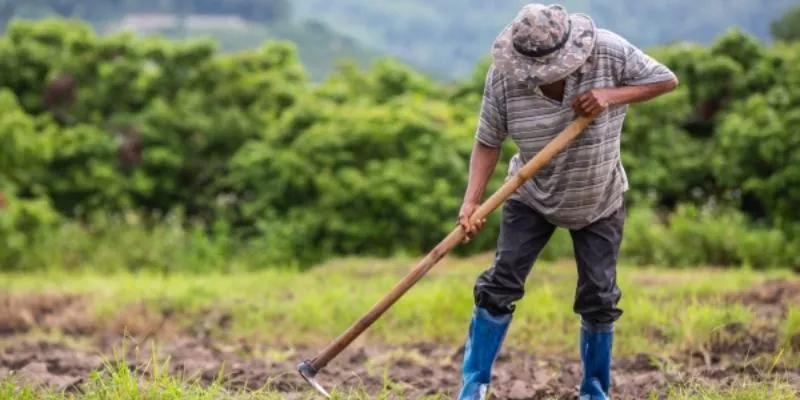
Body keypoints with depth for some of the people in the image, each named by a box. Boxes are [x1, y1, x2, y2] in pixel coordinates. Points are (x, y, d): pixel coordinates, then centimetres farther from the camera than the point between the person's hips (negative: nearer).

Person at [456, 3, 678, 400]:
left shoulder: (609, 52, -25)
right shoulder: (503, 76, -23)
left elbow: (667, 80, -15)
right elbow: (488, 142, -17)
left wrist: (612, 95, -30)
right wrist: (471, 202, -29)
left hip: (599, 202, 0)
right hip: (531, 197, 0)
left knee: (599, 298, 4)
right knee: (500, 284, -7)